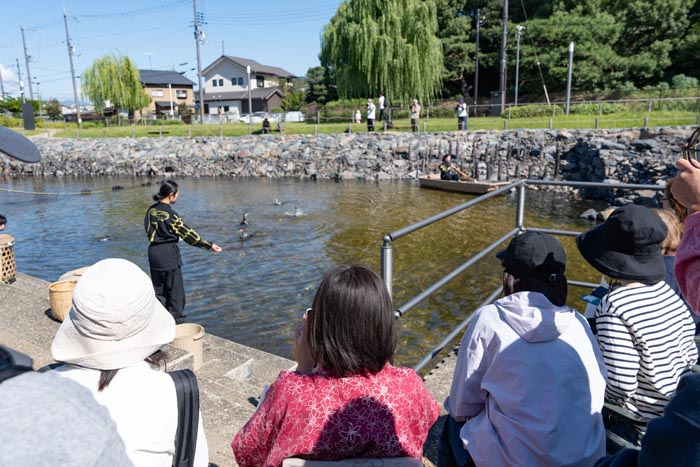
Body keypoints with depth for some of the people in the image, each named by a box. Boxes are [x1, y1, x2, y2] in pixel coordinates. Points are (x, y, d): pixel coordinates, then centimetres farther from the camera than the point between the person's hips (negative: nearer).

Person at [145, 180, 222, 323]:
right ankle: (176, 321, 10)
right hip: (168, 253, -8)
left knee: (159, 289, 15)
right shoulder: (169, 214, -16)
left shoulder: (151, 210, 6)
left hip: (153, 251, 8)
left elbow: (151, 231, 14)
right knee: (176, 291, 4)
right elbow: (187, 233, -14)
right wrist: (209, 245, -10)